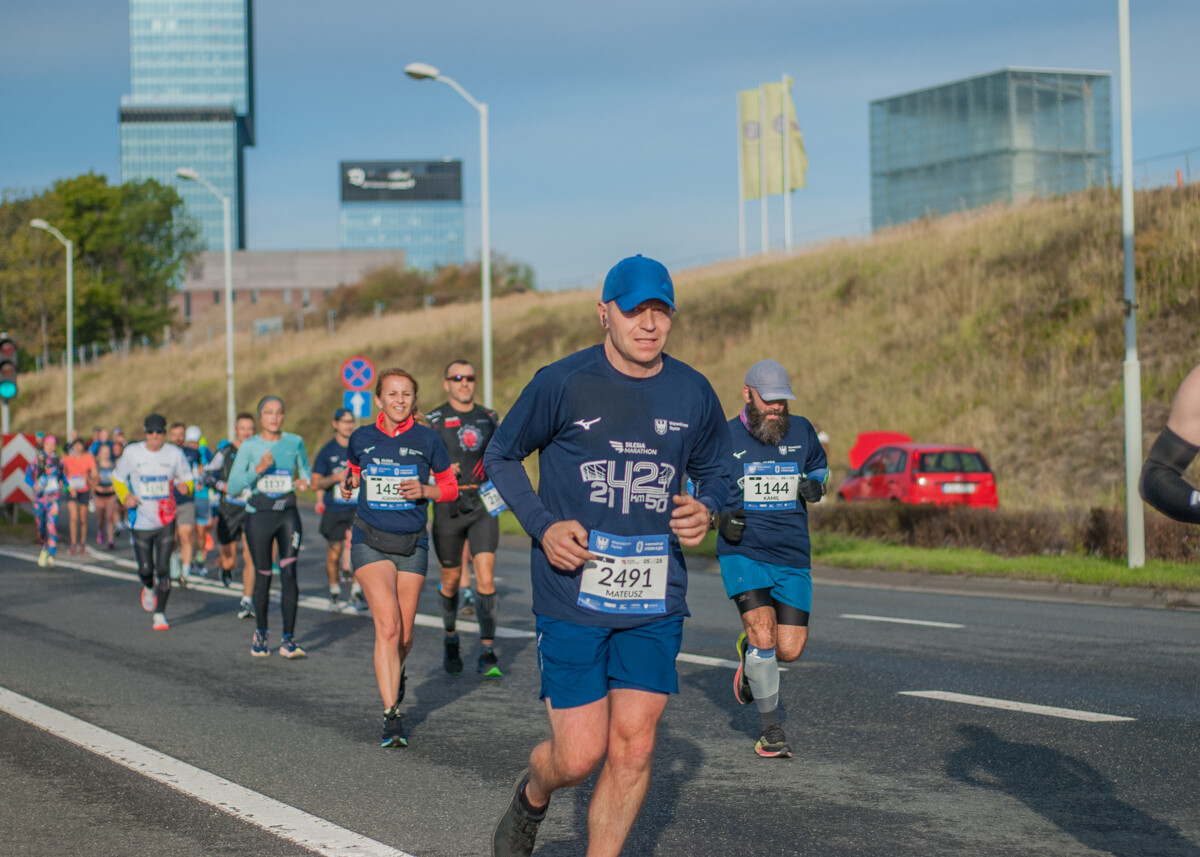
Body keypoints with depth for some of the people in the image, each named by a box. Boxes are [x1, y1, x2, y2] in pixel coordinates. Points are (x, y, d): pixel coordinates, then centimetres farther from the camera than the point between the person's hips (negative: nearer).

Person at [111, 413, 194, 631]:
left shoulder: (175, 454, 0)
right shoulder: (132, 453, -1)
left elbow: (186, 478, 11)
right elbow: (118, 477, 12)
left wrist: (184, 486, -13)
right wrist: (125, 496, -6)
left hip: (166, 520, 0)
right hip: (141, 521, 0)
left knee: (163, 568, -7)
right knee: (145, 568, 3)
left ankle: (160, 614, 4)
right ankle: (149, 588, 39)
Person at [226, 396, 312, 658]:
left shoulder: (295, 442, 5)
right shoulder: (250, 446, -2)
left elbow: (305, 470, 21)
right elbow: (233, 488, -6)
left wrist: (304, 481, -2)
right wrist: (258, 469, -19)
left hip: (288, 513, 1)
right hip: (259, 515, -1)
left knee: (289, 572, -13)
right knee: (263, 576, 6)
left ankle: (288, 640, -11)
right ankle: (260, 634, 27)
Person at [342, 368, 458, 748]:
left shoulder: (426, 439, -3)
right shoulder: (361, 439, 1)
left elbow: (450, 487, 5)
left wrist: (424, 491, -14)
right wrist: (348, 485, 1)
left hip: (412, 544, 1)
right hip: (370, 541, -1)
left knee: (404, 636, 7)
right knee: (388, 626, -17)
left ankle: (395, 674, 43)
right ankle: (392, 716, -16)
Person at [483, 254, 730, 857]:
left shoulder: (692, 393, 4)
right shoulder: (562, 383, -6)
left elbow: (713, 470, 20)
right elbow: (500, 456, 5)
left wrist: (705, 509, -3)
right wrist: (542, 526, -9)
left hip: (656, 603, 3)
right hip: (572, 597, -3)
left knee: (633, 749, -1)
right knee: (579, 754, -3)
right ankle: (531, 797, 32)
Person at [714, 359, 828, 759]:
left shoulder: (801, 432, 6)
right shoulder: (725, 438, -2)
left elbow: (819, 465, 25)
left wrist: (815, 485, 2)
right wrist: (719, 517, -6)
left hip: (792, 559, 3)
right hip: (743, 551, -3)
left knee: (790, 649, -2)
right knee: (764, 634, -18)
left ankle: (749, 651, 34)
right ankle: (771, 728, -2)